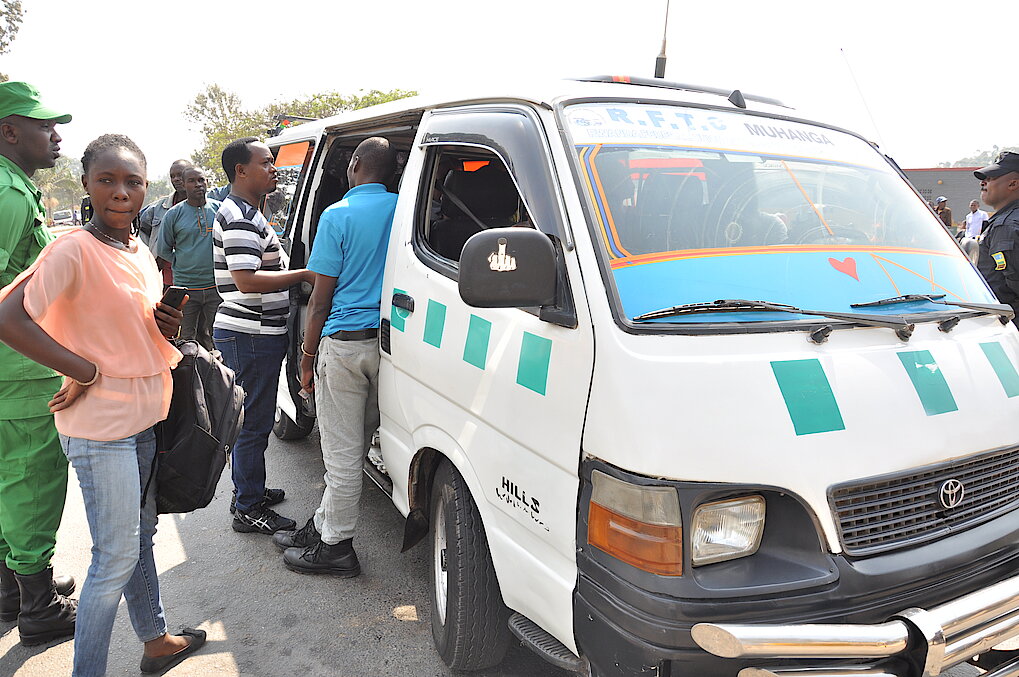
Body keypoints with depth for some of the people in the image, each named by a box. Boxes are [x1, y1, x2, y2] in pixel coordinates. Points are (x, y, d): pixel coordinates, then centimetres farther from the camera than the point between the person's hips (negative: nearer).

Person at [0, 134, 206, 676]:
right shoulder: (73, 251, -16)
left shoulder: (141, 254, 9)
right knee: (117, 558, 2)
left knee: (140, 536, 21)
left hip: (145, 416, 8)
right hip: (100, 426, -8)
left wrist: (168, 326, -1)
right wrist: (84, 371, -21)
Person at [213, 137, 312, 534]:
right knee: (254, 423, -2)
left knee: (252, 419, 19)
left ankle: (248, 493, 32)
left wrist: (291, 271, 18)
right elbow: (246, 281, -25)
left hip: (251, 334, 11)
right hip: (250, 335, -11)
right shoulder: (240, 217, -16)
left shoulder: (246, 213, 19)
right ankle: (248, 510, 9)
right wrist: (304, 275, -21)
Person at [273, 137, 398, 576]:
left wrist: (308, 355, 1)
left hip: (345, 343, -5)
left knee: (342, 452, 3)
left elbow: (321, 297, -8)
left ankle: (335, 546, 14)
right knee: (353, 446, 15)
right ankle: (323, 526, 29)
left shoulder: (337, 215, -7)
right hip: (390, 342, 6)